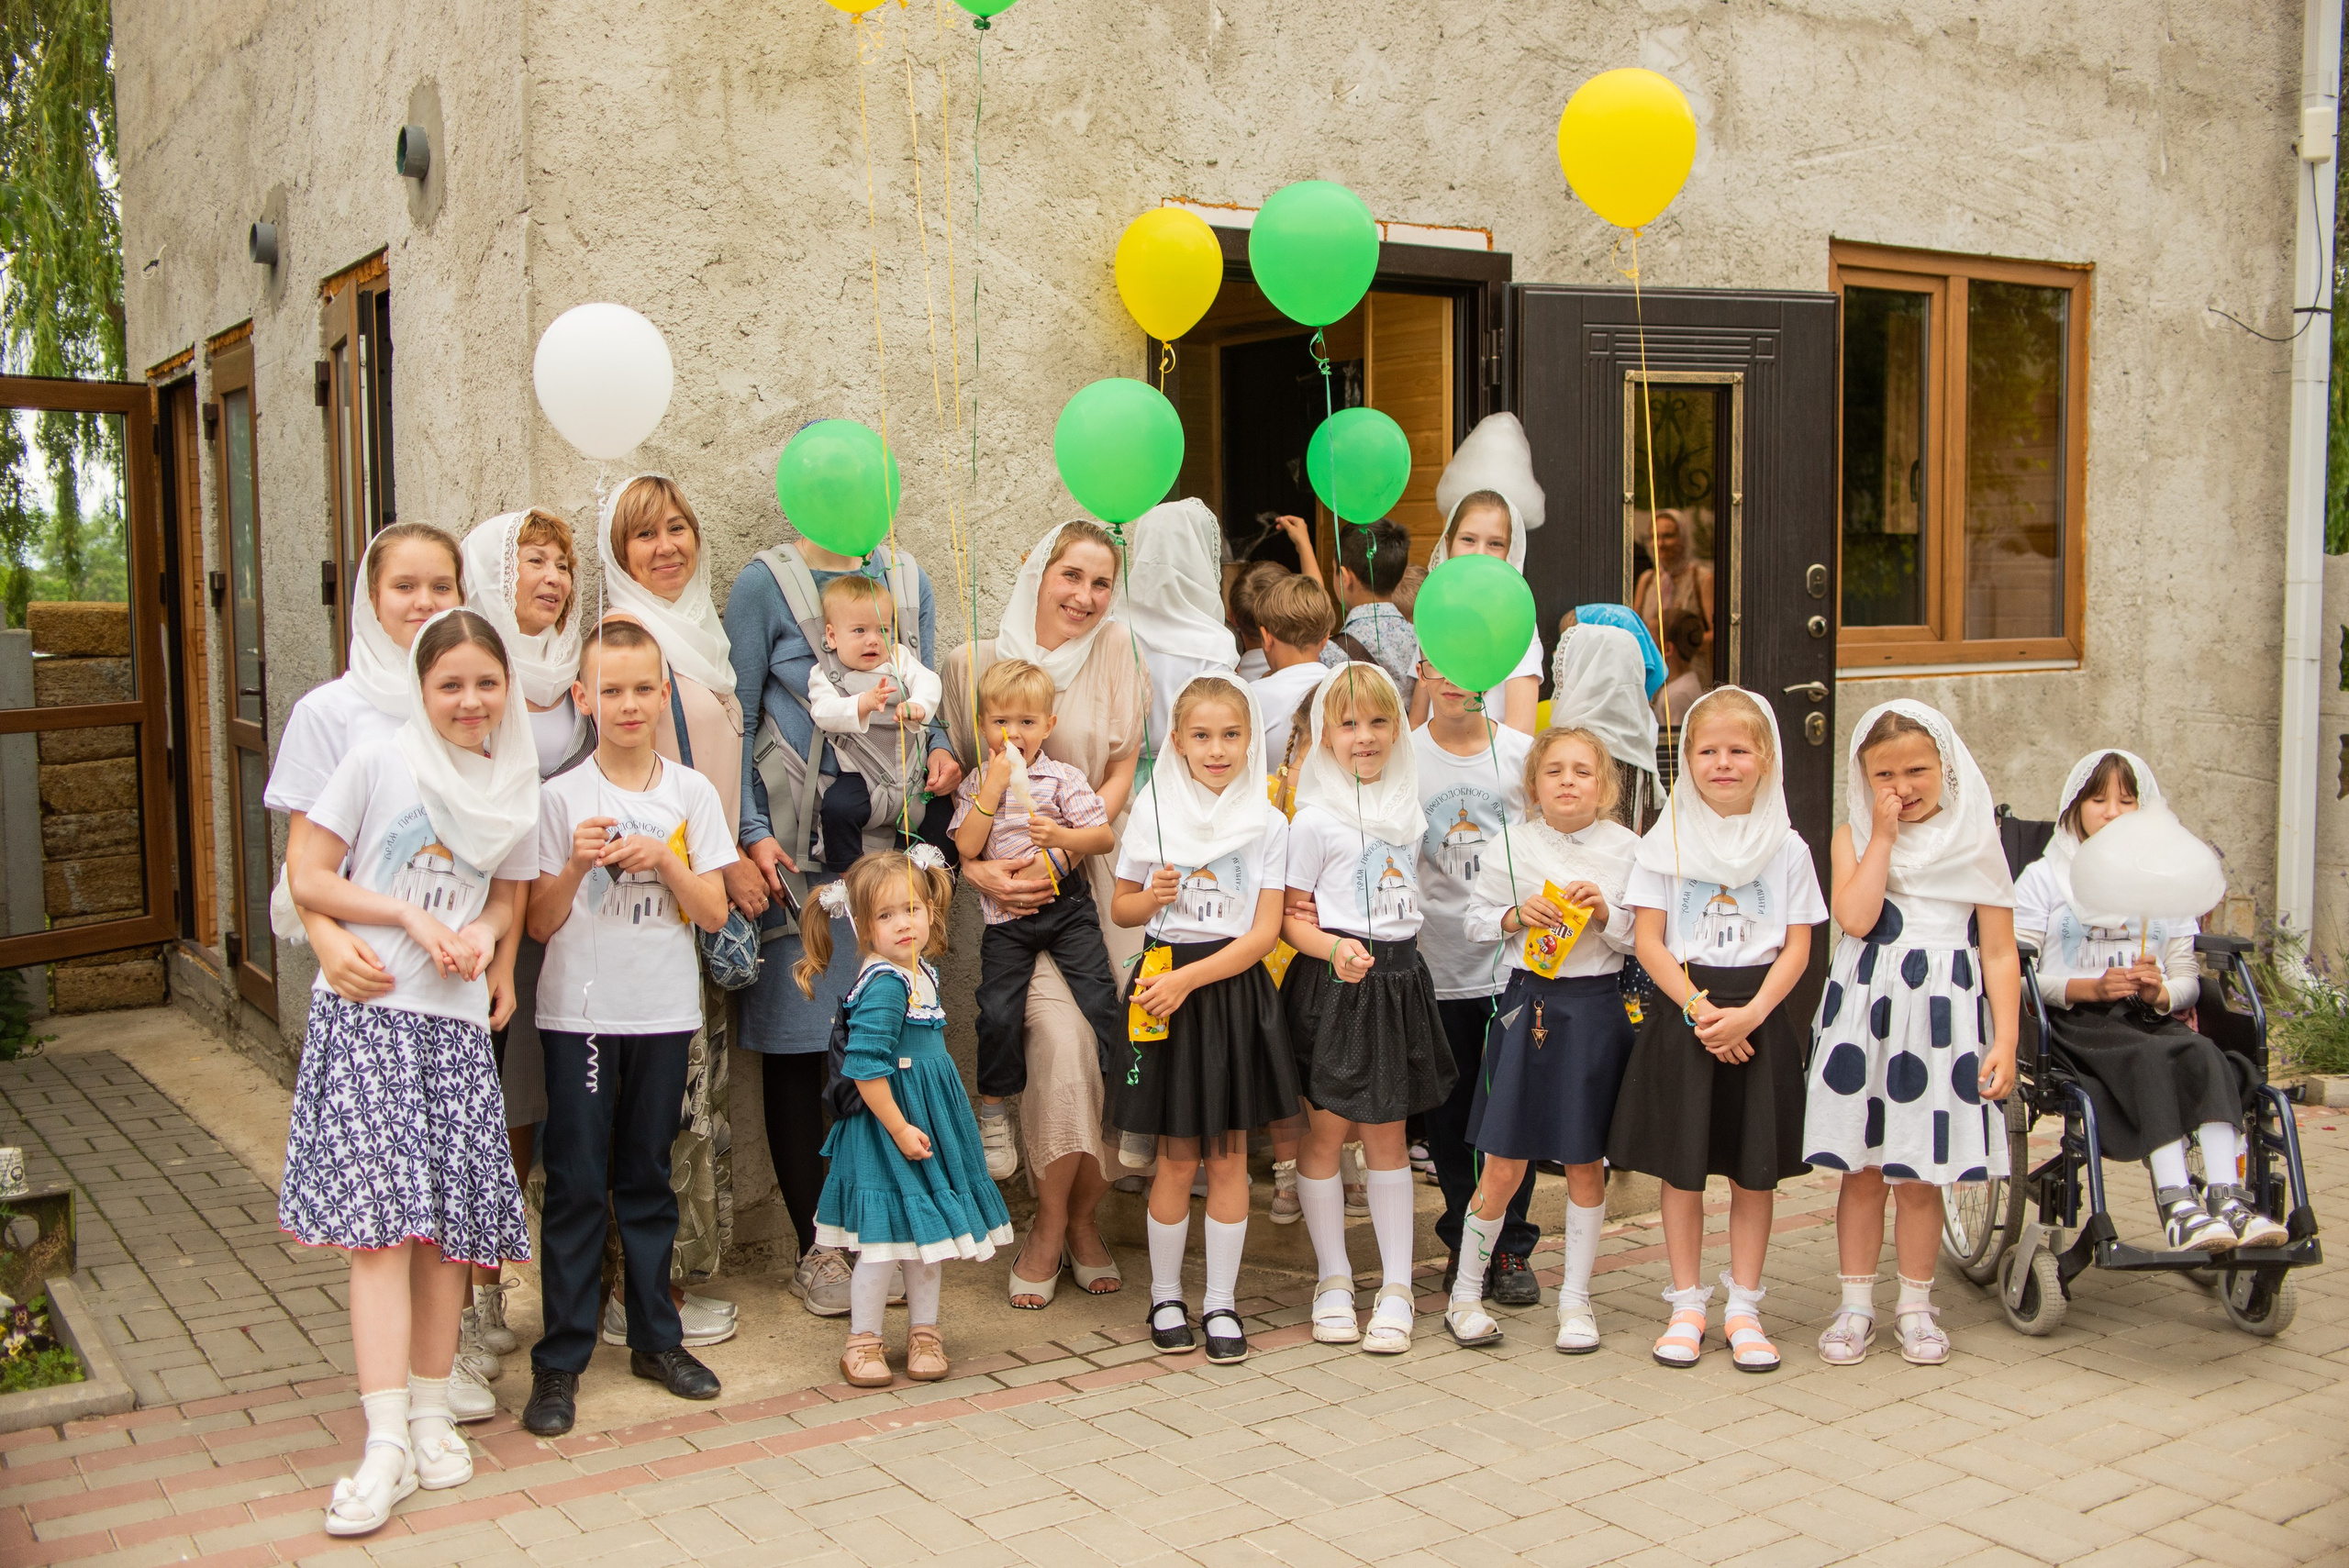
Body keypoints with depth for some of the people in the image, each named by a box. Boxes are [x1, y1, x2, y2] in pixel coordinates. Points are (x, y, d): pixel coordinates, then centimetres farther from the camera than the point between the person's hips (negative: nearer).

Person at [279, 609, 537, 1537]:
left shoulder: (514, 790, 10)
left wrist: (481, 938, -2)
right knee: (380, 1216, -11)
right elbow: (308, 879, -2)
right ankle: (386, 1441, -8)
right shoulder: (376, 763, -2)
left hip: (456, 1020, 4)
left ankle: (432, 1412, 20)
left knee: (449, 1221, 5)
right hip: (369, 1012, -4)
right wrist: (412, 917, -11)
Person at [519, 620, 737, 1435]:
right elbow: (539, 922, -4)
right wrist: (577, 864, -20)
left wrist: (664, 858, -15)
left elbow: (713, 912, 0)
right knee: (576, 1184, 0)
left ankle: (656, 1338, 24)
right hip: (579, 1013, -2)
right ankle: (560, 1359, 7)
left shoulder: (691, 793, 2)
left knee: (648, 1177, 12)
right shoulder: (561, 797, -3)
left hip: (664, 1012, 2)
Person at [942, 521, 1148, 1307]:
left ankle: (1083, 1218, 16)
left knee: (1110, 1043, -5)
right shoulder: (974, 663, 3)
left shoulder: (1117, 651, 2)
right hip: (1012, 884, -1)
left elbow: (1121, 777, -1)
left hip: (1096, 878, 1)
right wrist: (976, 867, -10)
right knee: (1061, 1036, -18)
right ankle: (1050, 1225, 0)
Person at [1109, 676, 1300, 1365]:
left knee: (1228, 1155, 5)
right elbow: (1121, 908, 10)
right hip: (1165, 984, 0)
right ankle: (1165, 1297, 19)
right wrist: (1153, 897, -13)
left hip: (1234, 990, 0)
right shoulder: (1153, 811, 2)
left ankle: (1221, 1302, 16)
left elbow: (1265, 932, -5)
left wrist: (1189, 978, -14)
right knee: (1177, 1155, 4)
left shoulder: (1267, 823, 0)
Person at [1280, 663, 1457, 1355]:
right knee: (1326, 1130, 2)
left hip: (1398, 977, 4)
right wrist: (1333, 947, -23)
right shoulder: (1315, 818, -7)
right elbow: (1290, 916, -8)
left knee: (1386, 1135, 9)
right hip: (1333, 984, -4)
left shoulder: (1408, 805, 9)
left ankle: (1397, 1287, 14)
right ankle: (1333, 1280, 17)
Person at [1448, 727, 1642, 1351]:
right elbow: (1474, 917, 9)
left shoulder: (1625, 848, 2)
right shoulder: (1512, 846, 1)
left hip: (1596, 1007, 1)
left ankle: (1575, 1299, 22)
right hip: (1527, 1001, -1)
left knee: (1585, 1163, 8)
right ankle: (1465, 1294, 16)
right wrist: (1514, 917, -10)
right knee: (1505, 1164, 0)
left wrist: (1607, 913, -13)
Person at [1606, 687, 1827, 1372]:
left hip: (1760, 1016, 1)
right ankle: (1687, 1305, 15)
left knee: (1755, 1170, 5)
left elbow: (1797, 947, 0)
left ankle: (1743, 1308, 17)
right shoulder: (1668, 840, 3)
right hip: (1682, 1013, -1)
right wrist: (1698, 1008, -14)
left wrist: (1749, 1014, -15)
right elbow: (1648, 939, -2)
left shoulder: (1785, 846, 4)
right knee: (1682, 1167, 4)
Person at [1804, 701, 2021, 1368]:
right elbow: (1855, 918, -15)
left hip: (1944, 1019, -1)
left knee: (1918, 1177, 6)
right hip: (1863, 1017, 1)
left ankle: (1916, 1306, 22)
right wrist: (1884, 835, -11)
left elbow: (1999, 952, 0)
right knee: (1861, 1171, 7)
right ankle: (1856, 1306, 19)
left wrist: (2004, 1040, -7)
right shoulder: (1855, 836, 3)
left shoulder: (1974, 841, 1)